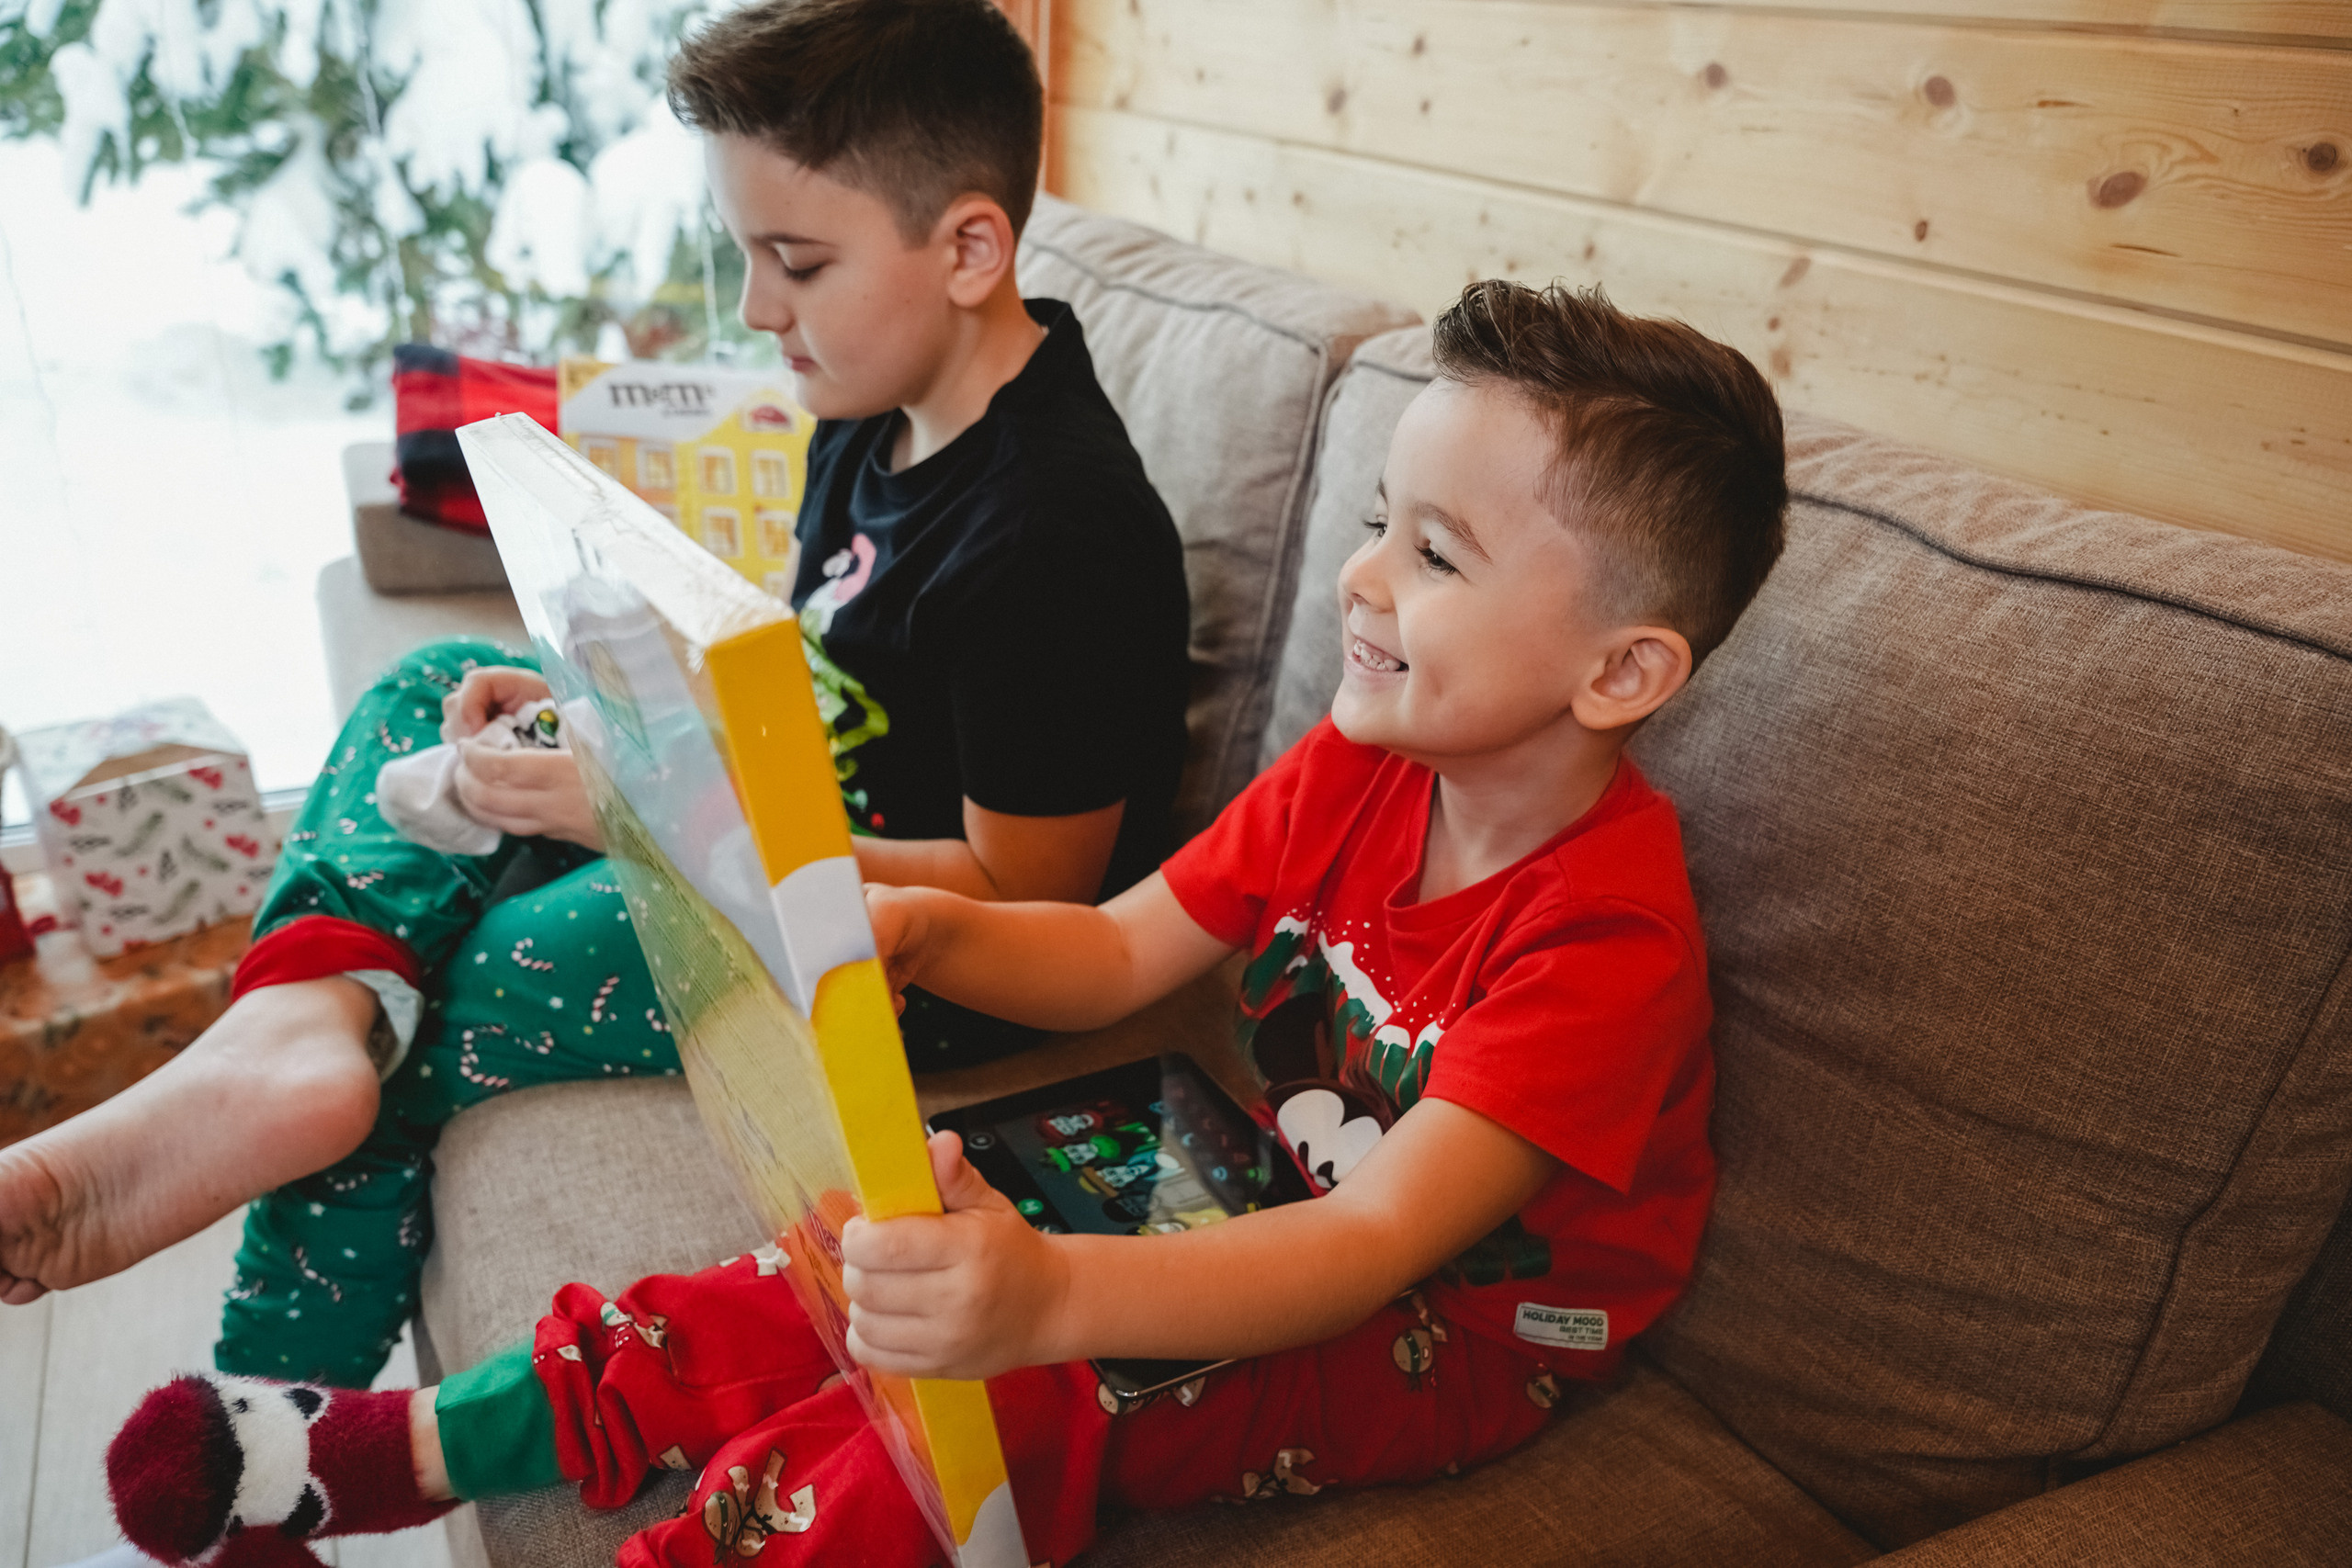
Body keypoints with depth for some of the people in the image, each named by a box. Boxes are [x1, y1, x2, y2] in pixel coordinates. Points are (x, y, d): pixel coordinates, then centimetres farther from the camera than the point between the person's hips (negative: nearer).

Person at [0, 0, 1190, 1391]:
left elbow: (1020, 896, -25)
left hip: (932, 967, -10)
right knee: (437, 688, 4)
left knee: (450, 997, -17)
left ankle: (278, 1432, 8)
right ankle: (304, 1013, -22)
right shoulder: (878, 416, 4)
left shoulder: (1067, 535, -28)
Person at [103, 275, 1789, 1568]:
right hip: (1302, 1195, 6)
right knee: (923, 1263, -10)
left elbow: (1380, 1242, -35)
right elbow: (1113, 956, -1)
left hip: (1463, 1326, -5)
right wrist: (927, 930, -22)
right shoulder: (1352, 769, -3)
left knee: (1021, 1389, -28)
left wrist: (1056, 1296, -51)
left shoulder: (1604, 931, -26)